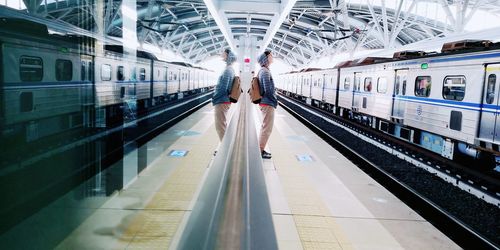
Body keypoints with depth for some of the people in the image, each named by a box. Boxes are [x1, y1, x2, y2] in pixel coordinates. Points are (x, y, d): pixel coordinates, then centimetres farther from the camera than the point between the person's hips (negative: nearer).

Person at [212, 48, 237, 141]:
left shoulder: (227, 70, -16)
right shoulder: (230, 69, 14)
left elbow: (223, 88, -21)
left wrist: (214, 99, -9)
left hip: (222, 102, -10)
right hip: (225, 101, 10)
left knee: (220, 127, -3)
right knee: (223, 125, 17)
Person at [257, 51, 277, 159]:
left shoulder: (262, 71, 15)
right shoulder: (265, 71, -16)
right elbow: (268, 90, -22)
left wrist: (274, 100, 18)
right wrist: (275, 101, -10)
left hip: (265, 102, 10)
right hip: (268, 103, -10)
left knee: (265, 127, 17)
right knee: (267, 128, -3)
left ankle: (260, 149, 24)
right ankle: (261, 151, 3)